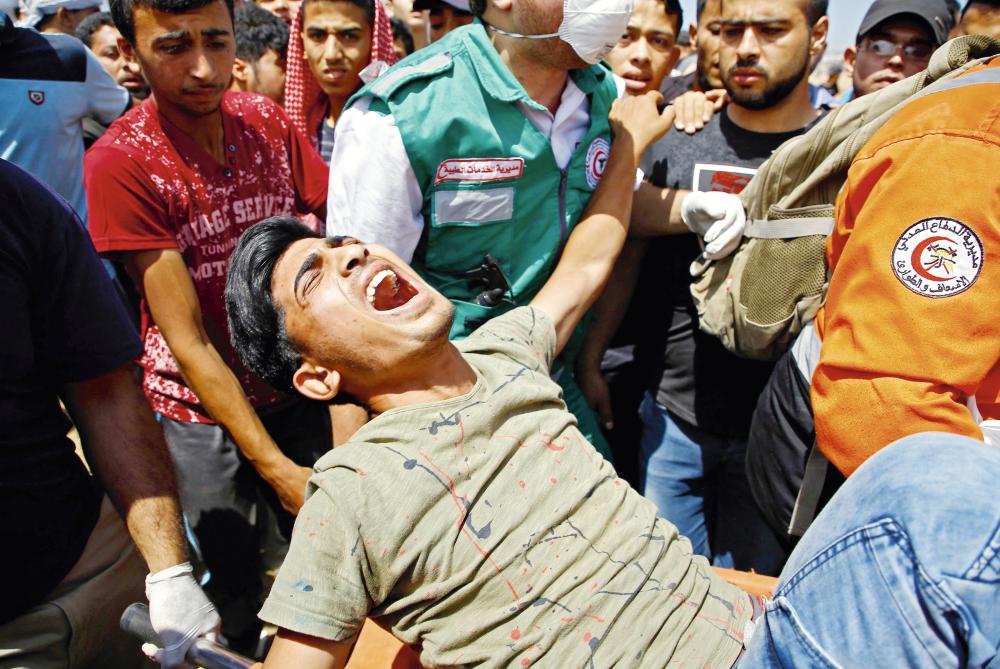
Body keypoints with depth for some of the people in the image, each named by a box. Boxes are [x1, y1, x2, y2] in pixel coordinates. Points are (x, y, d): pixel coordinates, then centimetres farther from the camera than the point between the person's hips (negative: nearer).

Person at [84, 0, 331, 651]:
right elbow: (186, 340, -18)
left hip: (295, 391, 4)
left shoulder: (266, 120, -4)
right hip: (201, 410, -3)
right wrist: (275, 467, -18)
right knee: (234, 602, 10)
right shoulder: (119, 163, -18)